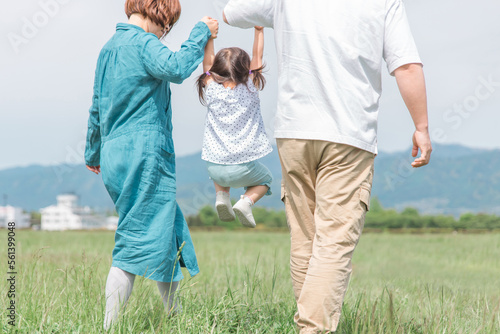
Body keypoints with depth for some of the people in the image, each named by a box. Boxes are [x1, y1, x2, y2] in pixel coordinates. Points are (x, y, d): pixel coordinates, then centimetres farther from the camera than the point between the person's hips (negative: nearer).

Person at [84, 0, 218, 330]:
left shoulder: (110, 47, 18)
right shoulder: (143, 43, -10)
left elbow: (97, 108, 25)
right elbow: (176, 68, -31)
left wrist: (93, 153, 34)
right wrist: (201, 33, -18)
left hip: (115, 155, 10)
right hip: (144, 154, -10)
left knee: (170, 231, 17)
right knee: (137, 244, -6)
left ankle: (174, 316, 20)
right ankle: (110, 326, -4)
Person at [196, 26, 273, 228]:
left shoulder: (211, 88, -3)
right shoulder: (251, 88, -6)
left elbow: (208, 59, 8)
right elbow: (257, 57, 5)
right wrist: (259, 30, 12)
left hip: (215, 167, 3)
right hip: (244, 167, -3)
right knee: (265, 179, 28)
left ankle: (221, 195, 8)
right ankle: (247, 201, -1)